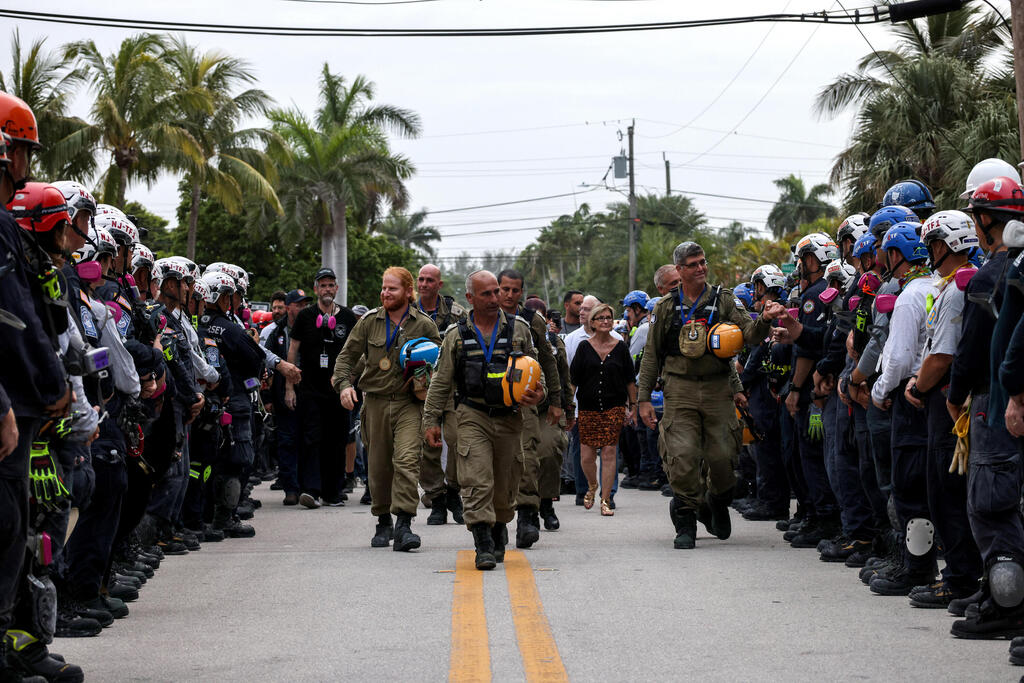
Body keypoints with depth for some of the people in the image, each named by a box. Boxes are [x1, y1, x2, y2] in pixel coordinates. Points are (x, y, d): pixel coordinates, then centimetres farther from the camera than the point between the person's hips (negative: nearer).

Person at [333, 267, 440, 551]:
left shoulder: (424, 325, 3)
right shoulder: (369, 322, 7)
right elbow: (347, 355, 10)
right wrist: (344, 384, -6)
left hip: (409, 403, -2)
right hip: (376, 402, 2)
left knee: (407, 460, -18)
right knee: (378, 466, 7)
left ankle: (404, 524, -20)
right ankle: (383, 521, 25)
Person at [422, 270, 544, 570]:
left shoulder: (518, 329, 7)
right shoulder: (457, 335, 5)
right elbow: (440, 382, 9)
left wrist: (537, 395, -5)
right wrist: (431, 420, 5)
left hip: (509, 418, 2)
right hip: (472, 418, -2)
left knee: (505, 484, 8)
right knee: (477, 481, -14)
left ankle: (499, 531, 31)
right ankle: (483, 546, -16)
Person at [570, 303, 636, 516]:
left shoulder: (620, 347, 5)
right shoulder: (584, 347, 3)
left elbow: (630, 379, 10)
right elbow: (573, 378, 3)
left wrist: (633, 406, 9)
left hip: (614, 407, 0)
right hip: (588, 408, 0)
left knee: (609, 452, -7)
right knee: (586, 456, 0)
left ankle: (605, 500, -2)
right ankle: (592, 486, 31)